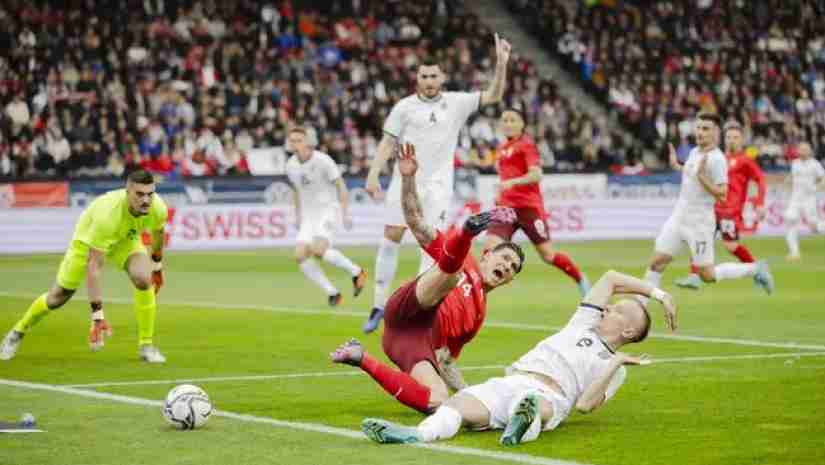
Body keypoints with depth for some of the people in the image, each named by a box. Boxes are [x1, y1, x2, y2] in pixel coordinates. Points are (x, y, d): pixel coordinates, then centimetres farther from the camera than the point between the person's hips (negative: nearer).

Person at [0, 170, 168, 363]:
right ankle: (17, 333, 33)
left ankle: (146, 346, -9)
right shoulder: (107, 214, -45)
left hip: (126, 239, 3)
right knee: (59, 296, 6)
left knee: (144, 279, -25)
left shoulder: (158, 208, -30)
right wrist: (97, 315, -46)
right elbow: (94, 266, -44)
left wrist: (157, 265, 12)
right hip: (88, 240, -3)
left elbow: (158, 233, -1)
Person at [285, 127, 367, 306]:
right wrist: (298, 215, 21)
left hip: (329, 209, -6)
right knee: (300, 255, -13)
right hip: (309, 215, 6)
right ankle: (332, 292, -2)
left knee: (319, 249, -28)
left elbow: (340, 185, -8)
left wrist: (345, 213, -13)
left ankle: (355, 271, -5)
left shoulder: (322, 160, -13)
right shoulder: (291, 165, 5)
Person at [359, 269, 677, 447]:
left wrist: (616, 363, -3)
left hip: (548, 396, -5)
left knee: (538, 408, -45)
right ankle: (417, 434, -59)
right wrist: (657, 293, 32)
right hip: (508, 383, 5)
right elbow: (611, 278, 34)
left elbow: (585, 404, -1)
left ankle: (523, 426, -78)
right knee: (458, 405, -30)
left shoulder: (614, 369, 17)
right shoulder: (587, 323, 33)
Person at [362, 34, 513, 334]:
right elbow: (388, 143, 4)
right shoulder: (404, 107, 2)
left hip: (437, 185, 0)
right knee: (391, 238, -1)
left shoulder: (456, 103, 4)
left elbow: (493, 96, 0)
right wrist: (373, 174, -6)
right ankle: (379, 306, 8)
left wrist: (501, 64, -14)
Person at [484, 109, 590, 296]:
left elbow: (536, 175, -19)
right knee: (490, 246, -16)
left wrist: (511, 182, -32)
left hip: (529, 206, -6)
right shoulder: (501, 149, 17)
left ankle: (581, 279, 20)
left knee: (548, 255, -1)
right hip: (506, 206, 6)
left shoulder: (526, 144, -6)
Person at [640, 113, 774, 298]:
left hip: (700, 223, -7)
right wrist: (676, 166, 20)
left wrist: (700, 176, -31)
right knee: (656, 262, -2)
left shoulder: (717, 159, -17)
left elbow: (722, 193, -23)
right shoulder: (694, 152, 9)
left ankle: (755, 269, 16)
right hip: (678, 218, 7)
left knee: (707, 275, -1)